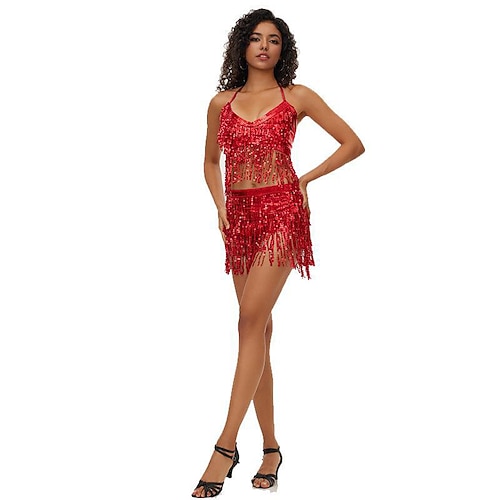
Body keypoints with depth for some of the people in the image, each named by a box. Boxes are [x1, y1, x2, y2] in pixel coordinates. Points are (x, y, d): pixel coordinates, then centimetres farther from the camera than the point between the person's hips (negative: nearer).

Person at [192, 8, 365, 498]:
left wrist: (305, 179, 2)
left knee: (251, 320, -18)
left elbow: (353, 143, 6)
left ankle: (226, 444, -18)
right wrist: (220, 205, 7)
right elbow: (211, 161, 23)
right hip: (240, 217, 4)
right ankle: (270, 446, 12)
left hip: (281, 212, -4)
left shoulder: (297, 97, 3)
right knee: (259, 329, 5)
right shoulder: (221, 102, 12)